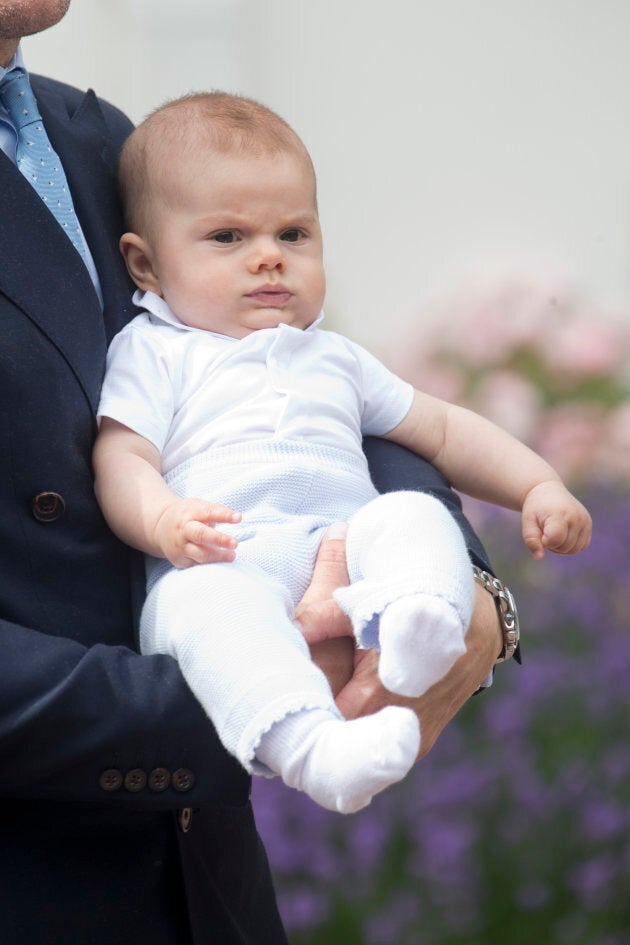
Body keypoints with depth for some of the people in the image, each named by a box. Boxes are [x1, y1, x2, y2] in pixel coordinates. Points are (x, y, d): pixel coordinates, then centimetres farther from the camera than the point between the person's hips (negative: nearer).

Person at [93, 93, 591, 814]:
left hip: (344, 535, 4)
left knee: (415, 517, -27)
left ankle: (408, 632, -55)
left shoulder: (333, 358, 36)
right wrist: (163, 521, -18)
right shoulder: (153, 352, 21)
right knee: (200, 598, -39)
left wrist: (539, 488, 21)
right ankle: (309, 745, -59)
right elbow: (121, 461, 6)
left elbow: (442, 431, 38)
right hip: (223, 559, -4)